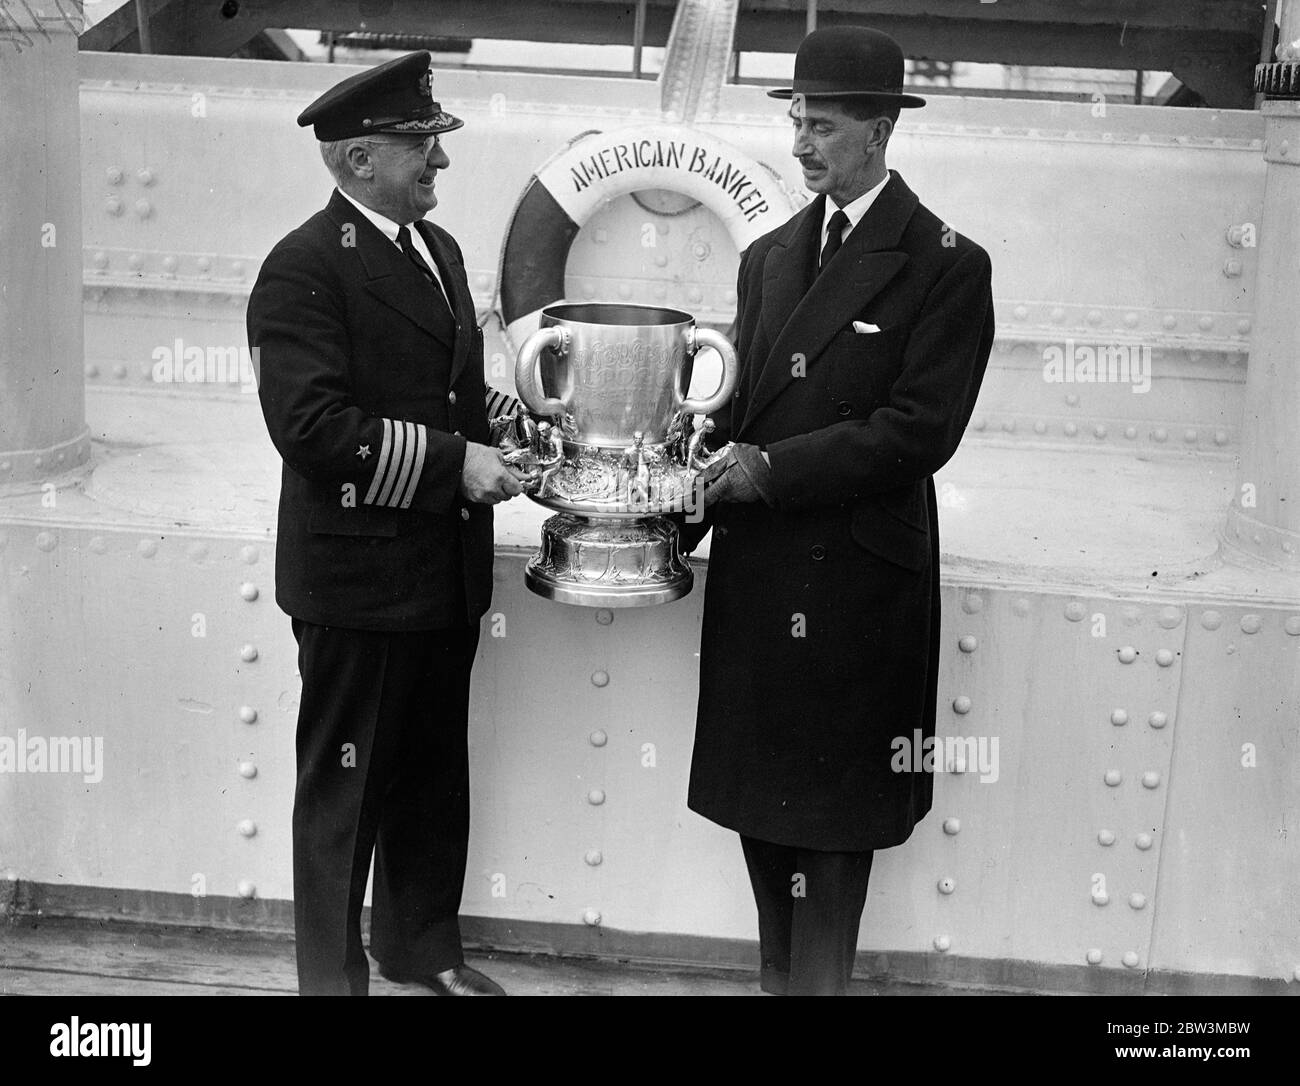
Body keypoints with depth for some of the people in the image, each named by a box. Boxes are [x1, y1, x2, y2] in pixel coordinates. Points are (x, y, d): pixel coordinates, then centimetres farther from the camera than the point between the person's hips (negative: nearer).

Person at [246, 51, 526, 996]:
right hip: (361, 574, -8)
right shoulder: (305, 268, -15)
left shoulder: (437, 247, 13)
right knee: (346, 785, 7)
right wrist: (452, 461, -23)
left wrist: (505, 410, 4)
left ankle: (423, 946, 38)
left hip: (445, 568, 8)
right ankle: (333, 971, 25)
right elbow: (311, 424, -24)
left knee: (435, 772, 19)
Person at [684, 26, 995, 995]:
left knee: (833, 813, 4)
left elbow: (921, 430, -14)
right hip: (755, 571, 6)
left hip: (857, 583, -6)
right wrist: (688, 503, -4)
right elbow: (741, 401, 13)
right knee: (759, 797, 13)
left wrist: (772, 468, -17)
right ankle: (781, 978, 28)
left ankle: (820, 982, 19)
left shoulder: (946, 264, -6)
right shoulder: (769, 256, 14)